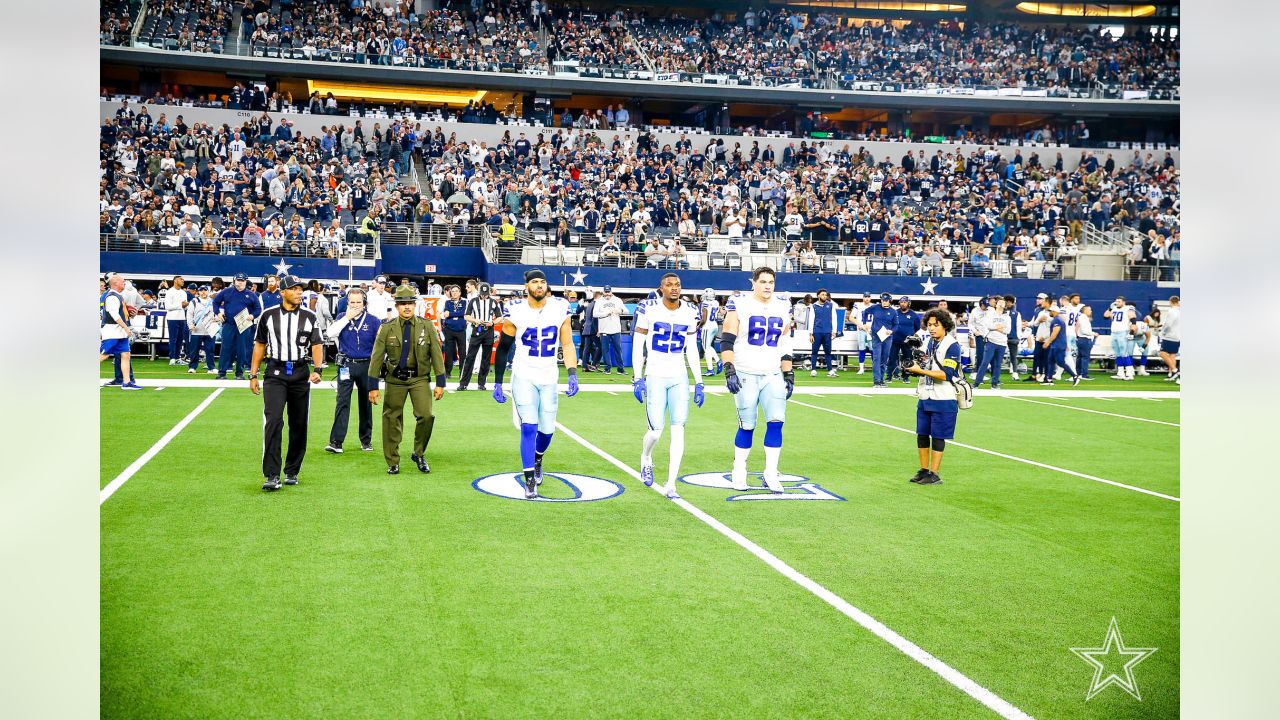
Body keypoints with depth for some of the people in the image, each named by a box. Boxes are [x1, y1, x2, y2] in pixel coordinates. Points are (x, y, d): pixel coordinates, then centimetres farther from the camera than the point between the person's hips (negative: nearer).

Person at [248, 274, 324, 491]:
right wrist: (253, 375, 7)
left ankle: (292, 472, 21)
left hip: (301, 374, 2)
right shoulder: (268, 315, 5)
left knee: (299, 425, 7)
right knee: (273, 421, -15)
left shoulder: (309, 317, 6)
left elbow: (317, 345, 2)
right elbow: (259, 345, 11)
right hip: (275, 373, -2)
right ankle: (272, 475, -15)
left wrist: (317, 369, -14)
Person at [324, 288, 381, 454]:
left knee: (366, 403, 9)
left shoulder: (373, 321, 0)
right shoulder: (342, 318, 4)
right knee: (342, 403, -7)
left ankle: (366, 439, 22)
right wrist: (347, 317, -12)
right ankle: (336, 441, -11)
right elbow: (329, 333, -11)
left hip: (366, 366, 0)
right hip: (346, 366, 0)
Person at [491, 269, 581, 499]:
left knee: (547, 429, 8)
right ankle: (530, 480, -4)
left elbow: (567, 344, 4)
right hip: (523, 376, -3)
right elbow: (503, 348, 0)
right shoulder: (516, 311, -8)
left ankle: (537, 461, 40)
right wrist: (497, 382, -1)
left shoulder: (560, 309, -2)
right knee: (529, 427, -12)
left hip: (548, 377, 3)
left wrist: (573, 374, -8)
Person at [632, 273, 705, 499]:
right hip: (655, 376, -3)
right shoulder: (649, 309, -5)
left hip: (679, 378, 3)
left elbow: (692, 350, 11)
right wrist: (637, 378, -8)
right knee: (656, 431, -5)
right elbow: (638, 345, -2)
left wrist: (699, 382, 7)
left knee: (678, 430, -6)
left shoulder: (690, 312, 5)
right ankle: (646, 459, 30)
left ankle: (670, 484, -1)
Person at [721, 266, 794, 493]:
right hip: (745, 374, -4)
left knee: (776, 421, -8)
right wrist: (729, 370, -17)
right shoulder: (739, 305, -5)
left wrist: (789, 376, 11)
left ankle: (770, 475, 0)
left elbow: (785, 345, 15)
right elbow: (726, 341, -8)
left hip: (773, 375, 4)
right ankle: (738, 473, 17)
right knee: (747, 426, 0)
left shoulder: (782, 308, 9)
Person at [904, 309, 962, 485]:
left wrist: (920, 370, -25)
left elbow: (946, 374, -21)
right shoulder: (930, 342, 10)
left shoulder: (952, 346, -13)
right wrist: (914, 366, 1)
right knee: (922, 434, 10)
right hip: (924, 397, 7)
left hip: (943, 400, -7)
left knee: (937, 436, 0)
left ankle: (934, 474, 7)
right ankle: (924, 470, 22)